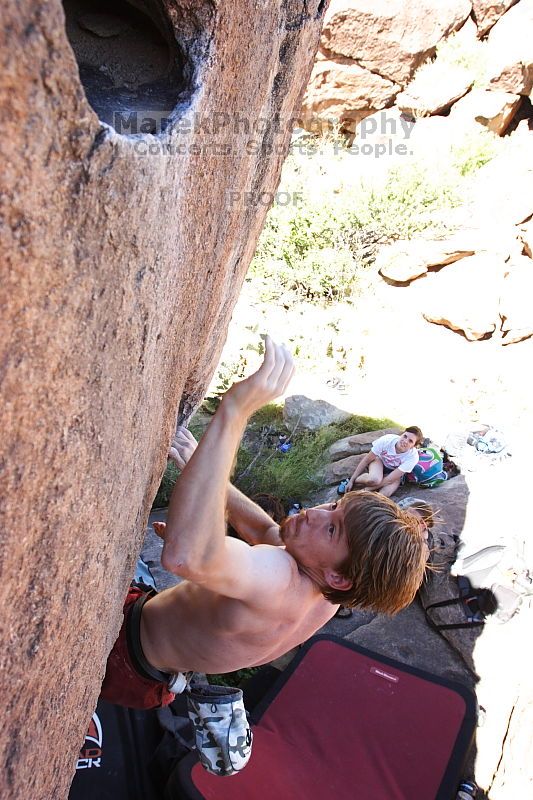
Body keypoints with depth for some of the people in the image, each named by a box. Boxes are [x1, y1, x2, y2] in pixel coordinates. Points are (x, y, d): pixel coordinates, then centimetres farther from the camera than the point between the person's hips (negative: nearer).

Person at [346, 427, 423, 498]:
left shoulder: (413, 457, -30)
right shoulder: (386, 440, -30)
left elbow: (390, 480, -30)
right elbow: (366, 460, -15)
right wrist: (351, 480, -14)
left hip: (395, 473, 1)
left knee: (383, 495, -30)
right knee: (374, 479, -37)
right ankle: (354, 480, -7)